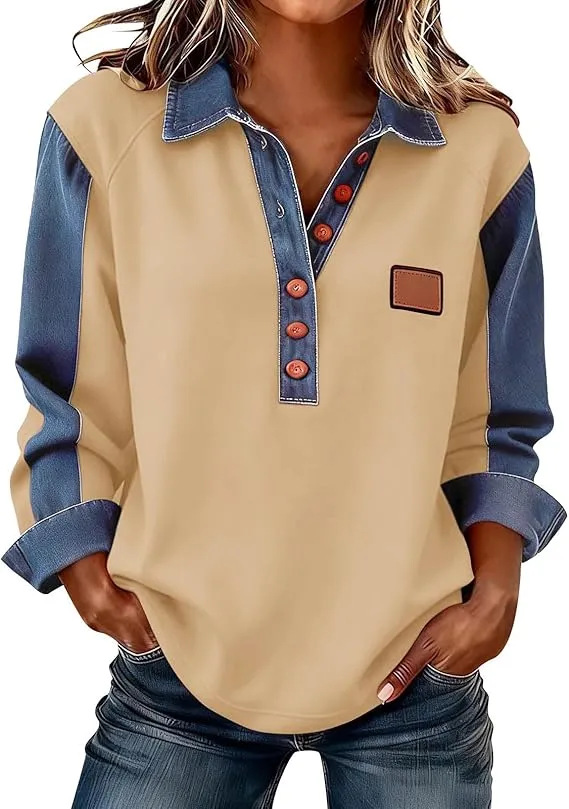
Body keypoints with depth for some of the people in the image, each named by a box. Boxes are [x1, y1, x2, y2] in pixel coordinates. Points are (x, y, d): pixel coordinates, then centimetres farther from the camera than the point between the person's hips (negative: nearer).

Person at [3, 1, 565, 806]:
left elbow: (490, 426, 5)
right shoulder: (103, 126, -6)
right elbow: (74, 409, 2)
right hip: (181, 662, 0)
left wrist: (495, 588, -7)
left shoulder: (481, 147, -3)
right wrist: (93, 580, -7)